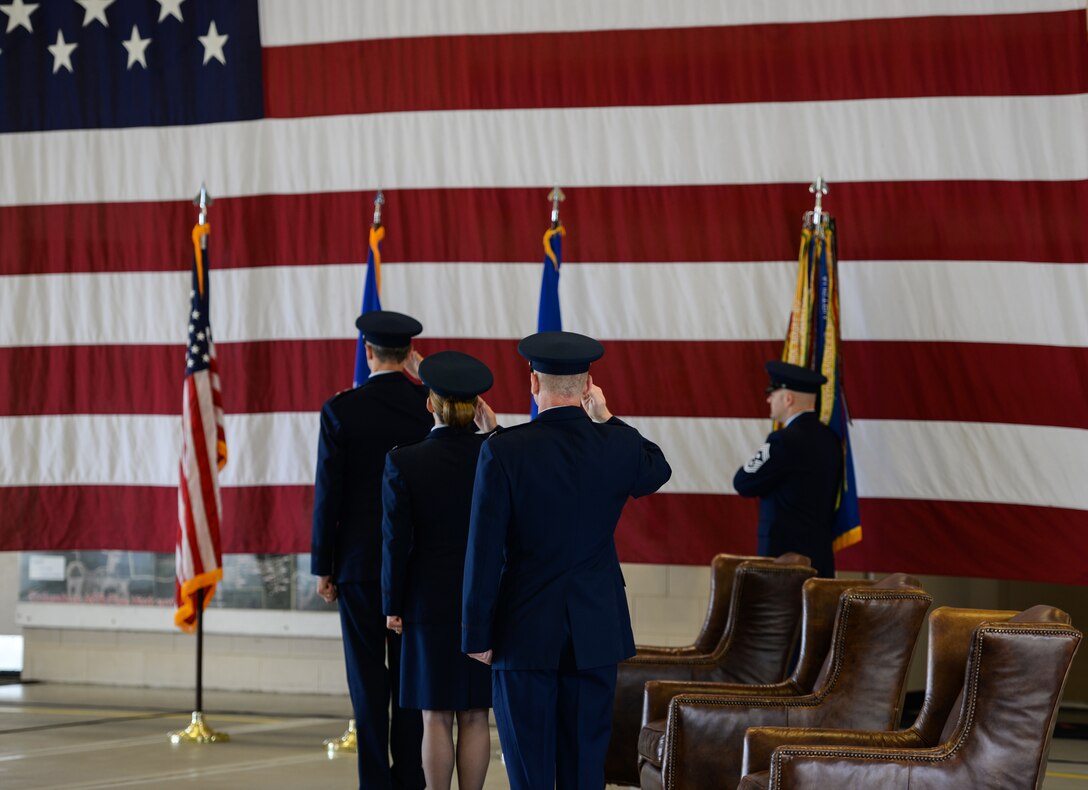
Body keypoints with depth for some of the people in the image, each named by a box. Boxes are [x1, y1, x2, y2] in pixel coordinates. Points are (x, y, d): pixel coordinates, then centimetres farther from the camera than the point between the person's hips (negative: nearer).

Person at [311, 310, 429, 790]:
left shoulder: (341, 410, -8)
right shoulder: (433, 405, -3)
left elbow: (328, 494, -6)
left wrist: (322, 566, 2)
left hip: (359, 563, -2)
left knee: (368, 679, 2)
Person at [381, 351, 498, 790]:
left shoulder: (404, 463, -11)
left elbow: (397, 542, -9)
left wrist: (392, 606, 3)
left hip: (430, 602, -2)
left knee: (436, 717, 3)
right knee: (474, 716, 7)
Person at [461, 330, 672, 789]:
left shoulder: (503, 450, -12)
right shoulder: (617, 446, -4)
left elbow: (484, 551, -10)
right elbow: (657, 470, 22)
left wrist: (478, 635, -3)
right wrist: (605, 417, 24)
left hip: (525, 633, -3)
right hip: (596, 632, 3)